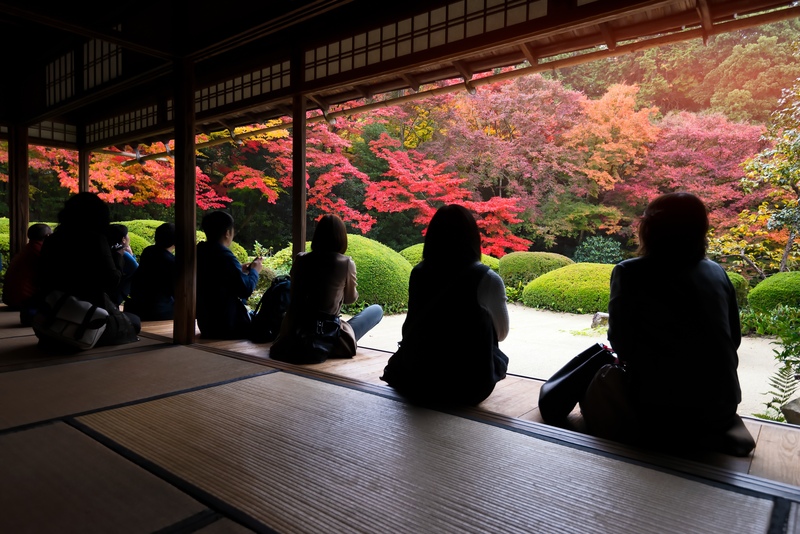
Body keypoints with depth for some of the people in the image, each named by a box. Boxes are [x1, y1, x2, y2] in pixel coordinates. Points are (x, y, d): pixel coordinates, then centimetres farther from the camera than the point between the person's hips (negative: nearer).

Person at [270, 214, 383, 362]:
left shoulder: (300, 260, -2)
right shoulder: (346, 263, -14)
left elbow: (295, 299, 11)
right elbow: (351, 299, 4)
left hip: (296, 338, 5)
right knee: (377, 309, 13)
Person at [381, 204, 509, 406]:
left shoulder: (418, 273, -2)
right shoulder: (487, 279, -13)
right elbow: (501, 334, 2)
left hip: (414, 381, 4)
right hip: (468, 385, -4)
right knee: (498, 357, 25)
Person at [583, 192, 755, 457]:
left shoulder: (629, 273, -11)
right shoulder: (717, 273, 3)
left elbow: (621, 345, -9)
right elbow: (734, 339, 10)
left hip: (662, 412, -6)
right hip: (722, 407, 6)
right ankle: (710, 438, 10)